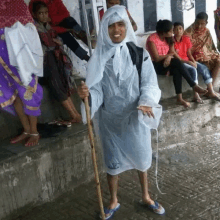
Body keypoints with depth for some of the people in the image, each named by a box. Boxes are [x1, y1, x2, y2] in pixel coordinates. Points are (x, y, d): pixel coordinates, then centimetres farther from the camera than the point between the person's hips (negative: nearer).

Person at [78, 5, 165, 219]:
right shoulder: (99, 57, -6)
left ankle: (146, 197, 41)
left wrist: (147, 103, -29)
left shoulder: (140, 54, -6)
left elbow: (149, 84, -9)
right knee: (112, 161, 13)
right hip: (110, 119, 0)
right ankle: (113, 201, 37)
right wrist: (88, 94, -30)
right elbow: (98, 89, -8)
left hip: (135, 117, 0)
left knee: (141, 157, 16)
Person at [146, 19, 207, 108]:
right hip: (155, 66, -6)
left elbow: (172, 52, 1)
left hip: (166, 63, 6)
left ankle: (180, 98, -29)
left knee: (176, 70, -29)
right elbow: (156, 58, -21)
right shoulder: (152, 40, -18)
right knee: (176, 61, -29)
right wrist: (169, 55, -8)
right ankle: (194, 86, -22)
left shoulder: (168, 38, 4)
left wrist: (168, 57, -23)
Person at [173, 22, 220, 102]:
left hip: (188, 60, 7)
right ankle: (196, 95, -30)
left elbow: (189, 53, 8)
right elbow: (176, 57, -14)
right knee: (193, 69, -31)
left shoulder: (186, 39, 6)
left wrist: (194, 61, -10)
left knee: (204, 68, -10)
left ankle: (211, 92, -8)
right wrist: (189, 62, -18)